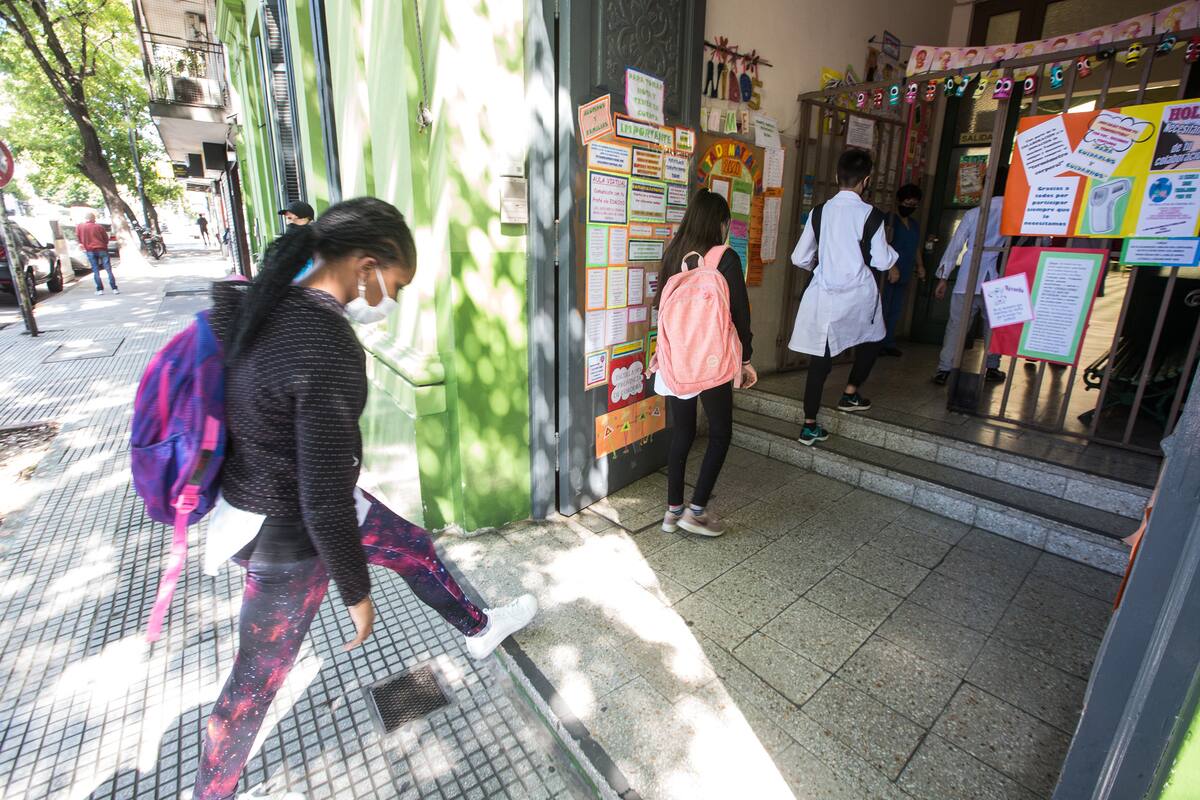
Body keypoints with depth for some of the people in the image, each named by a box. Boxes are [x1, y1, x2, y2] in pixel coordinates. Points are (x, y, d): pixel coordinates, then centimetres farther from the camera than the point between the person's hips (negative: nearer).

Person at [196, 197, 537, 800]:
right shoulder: (330, 350, -34)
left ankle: (479, 630, 48)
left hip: (271, 497, 9)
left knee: (414, 547, 24)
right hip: (289, 536, -9)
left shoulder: (267, 305, -6)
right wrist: (357, 594, -13)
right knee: (256, 682, 15)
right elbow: (325, 501, -29)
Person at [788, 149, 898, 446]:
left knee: (820, 358, 7)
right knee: (872, 339, 28)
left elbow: (799, 258, 3)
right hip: (858, 294, -2)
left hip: (823, 294, 3)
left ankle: (810, 425, 9)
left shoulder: (819, 212, 0)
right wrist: (893, 261, 19)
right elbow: (882, 261, -4)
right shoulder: (871, 215, -8)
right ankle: (850, 393, 30)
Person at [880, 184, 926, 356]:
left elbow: (917, 248, 23)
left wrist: (920, 265, 8)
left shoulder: (915, 225, 18)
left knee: (896, 311, 9)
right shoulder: (890, 219, -5)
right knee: (882, 309, -7)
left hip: (904, 275, 7)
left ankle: (889, 342, 15)